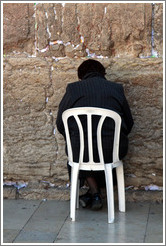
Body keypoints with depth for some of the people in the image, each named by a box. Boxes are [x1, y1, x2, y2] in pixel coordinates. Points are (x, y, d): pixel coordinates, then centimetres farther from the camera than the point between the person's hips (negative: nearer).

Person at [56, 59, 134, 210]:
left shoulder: (73, 88, 5)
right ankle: (94, 193, 34)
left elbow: (60, 124, 9)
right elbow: (129, 123, 15)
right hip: (113, 151, 1)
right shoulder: (117, 88, 9)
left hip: (81, 148, -1)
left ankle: (95, 193, 27)